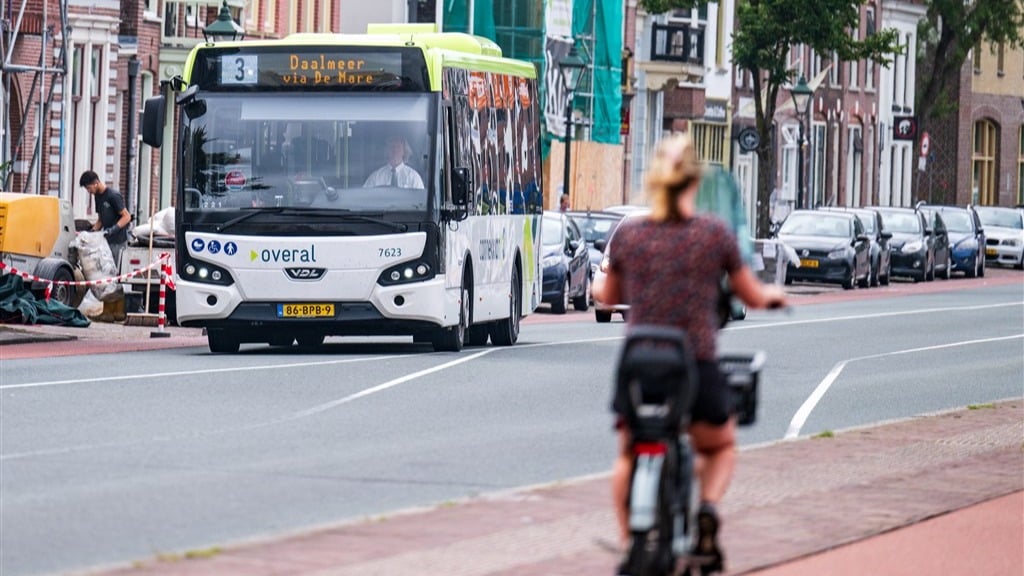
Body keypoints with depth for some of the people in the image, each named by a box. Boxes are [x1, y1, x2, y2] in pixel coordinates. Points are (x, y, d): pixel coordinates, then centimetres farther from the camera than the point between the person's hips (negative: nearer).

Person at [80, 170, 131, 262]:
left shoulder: (113, 196, -14)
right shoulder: (97, 196, 11)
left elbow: (127, 216, -14)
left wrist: (114, 229, -26)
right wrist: (93, 231, 5)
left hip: (117, 241, -8)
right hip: (106, 238, 8)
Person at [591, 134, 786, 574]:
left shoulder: (627, 234, 0)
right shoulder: (715, 232, -4)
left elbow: (609, 295, 17)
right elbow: (752, 297, 10)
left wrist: (598, 288, 42)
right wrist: (774, 295, 33)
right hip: (697, 367, -1)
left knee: (629, 458, 27)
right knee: (720, 447, 26)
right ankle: (708, 509, 0)